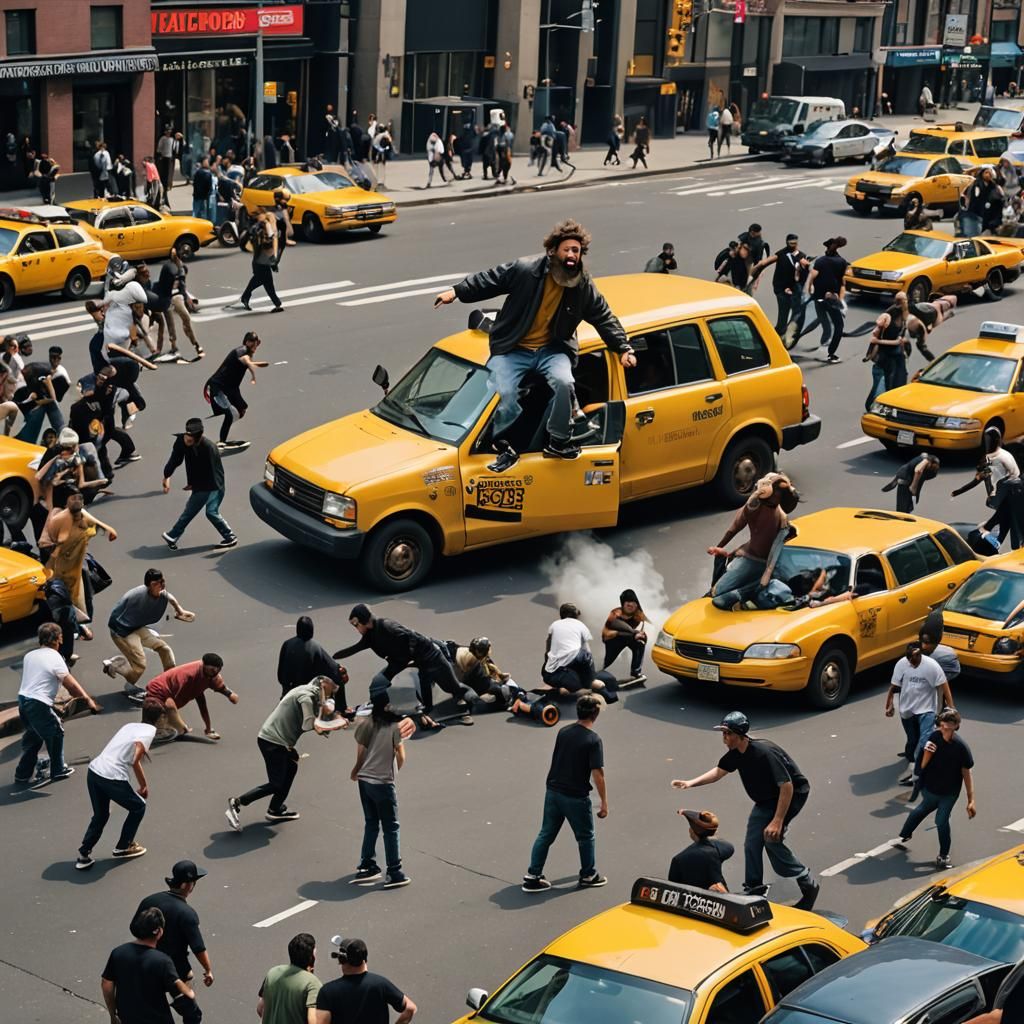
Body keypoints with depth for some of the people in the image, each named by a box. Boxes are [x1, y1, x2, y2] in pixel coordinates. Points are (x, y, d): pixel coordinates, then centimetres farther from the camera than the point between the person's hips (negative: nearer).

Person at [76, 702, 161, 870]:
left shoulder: (130, 726, 22)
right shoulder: (149, 731, -1)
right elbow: (135, 762, -15)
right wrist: (144, 786, -3)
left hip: (93, 770, 7)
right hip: (112, 778, -7)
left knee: (100, 815, 24)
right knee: (138, 807, 19)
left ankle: (84, 855, 16)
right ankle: (123, 847, 29)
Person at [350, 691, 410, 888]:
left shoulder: (367, 724, 3)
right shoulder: (395, 727, -12)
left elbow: (360, 754, 8)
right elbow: (401, 757, -10)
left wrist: (356, 770, 26)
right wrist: (396, 768, 11)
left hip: (364, 780, 6)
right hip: (382, 782, -6)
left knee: (371, 825, 19)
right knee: (390, 828, 3)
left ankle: (366, 867, 22)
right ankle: (394, 873, 4)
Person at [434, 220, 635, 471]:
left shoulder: (584, 286, 0)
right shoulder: (525, 269, -12)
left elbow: (604, 317, 8)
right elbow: (488, 280, -4)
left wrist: (623, 348, 2)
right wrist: (457, 292, -9)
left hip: (552, 349, 2)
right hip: (513, 350, -2)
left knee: (563, 382, -28)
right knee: (504, 394, -24)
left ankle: (559, 441, -9)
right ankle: (505, 448, -3)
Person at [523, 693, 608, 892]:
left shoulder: (563, 732, 3)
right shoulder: (593, 740, -16)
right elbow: (597, 774, -18)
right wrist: (604, 802, -11)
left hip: (553, 791, 6)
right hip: (576, 797, -6)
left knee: (546, 834, 12)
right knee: (585, 837, 14)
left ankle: (532, 877, 10)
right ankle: (588, 876, 28)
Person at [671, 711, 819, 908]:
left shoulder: (765, 753, -34)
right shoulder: (736, 753, -9)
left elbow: (787, 787, -33)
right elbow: (719, 771, 7)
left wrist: (777, 821, -34)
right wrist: (691, 783, -8)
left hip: (793, 795, -8)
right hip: (766, 799, 8)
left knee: (772, 838, -20)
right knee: (752, 843, 3)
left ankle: (808, 886, -4)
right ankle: (754, 891, 18)